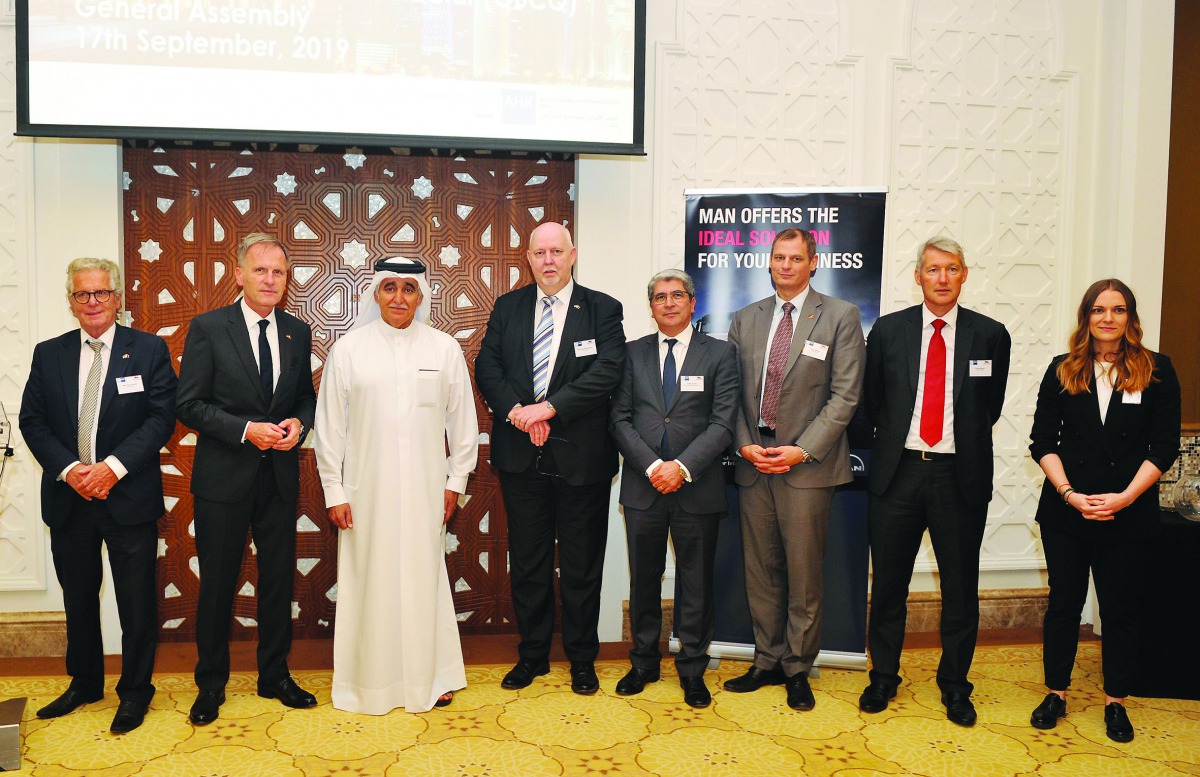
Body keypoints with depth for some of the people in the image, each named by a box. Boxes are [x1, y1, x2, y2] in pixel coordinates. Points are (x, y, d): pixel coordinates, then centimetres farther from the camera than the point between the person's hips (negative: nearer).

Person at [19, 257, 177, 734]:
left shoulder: (149, 350, -2)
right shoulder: (48, 354, 8)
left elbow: (162, 417, -9)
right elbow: (32, 421, 4)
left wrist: (114, 467, -18)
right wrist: (68, 469, -11)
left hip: (129, 497, -3)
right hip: (69, 499, 4)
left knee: (137, 602, 5)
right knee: (78, 601, 17)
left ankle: (135, 691, 21)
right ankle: (84, 684, 35)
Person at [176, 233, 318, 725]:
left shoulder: (298, 333, 6)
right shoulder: (208, 328, -6)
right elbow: (189, 404, -8)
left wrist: (299, 423, -8)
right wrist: (246, 430, -19)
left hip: (280, 477, 4)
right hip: (224, 477, -3)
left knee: (279, 579, 12)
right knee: (218, 584, 8)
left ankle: (275, 676, 29)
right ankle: (211, 685, 25)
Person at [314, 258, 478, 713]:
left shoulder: (445, 349, 2)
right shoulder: (348, 349, 0)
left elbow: (462, 419, 7)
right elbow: (330, 424, 1)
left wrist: (456, 480, 6)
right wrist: (333, 492, 0)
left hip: (424, 488, 1)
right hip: (366, 487, 0)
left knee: (424, 577, 7)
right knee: (369, 579, 5)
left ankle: (429, 678, 22)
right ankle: (369, 681, 20)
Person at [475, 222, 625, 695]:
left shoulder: (602, 310, 0)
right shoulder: (507, 308, 9)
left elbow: (606, 371, -12)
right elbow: (487, 368, 2)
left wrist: (549, 407, -20)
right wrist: (516, 411, -15)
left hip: (581, 456, -2)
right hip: (521, 458, 3)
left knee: (581, 564, 8)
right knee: (527, 562, 12)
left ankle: (582, 661, 24)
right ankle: (532, 656, 27)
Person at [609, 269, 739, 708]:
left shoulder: (720, 354, 3)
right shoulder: (633, 354, 8)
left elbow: (723, 422, -5)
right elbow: (621, 419, 2)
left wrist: (682, 467, -15)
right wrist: (652, 466, -11)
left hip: (697, 488, -1)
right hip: (642, 488, 2)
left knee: (696, 584, 7)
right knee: (643, 580, 11)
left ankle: (692, 669, 22)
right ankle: (644, 662, 27)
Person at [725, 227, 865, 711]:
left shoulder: (841, 317, 0)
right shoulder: (746, 319, 12)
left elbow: (845, 395, -6)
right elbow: (733, 392, 11)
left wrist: (802, 450, -14)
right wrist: (744, 444, -4)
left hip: (807, 465, -3)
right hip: (753, 462, 4)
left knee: (804, 575, 4)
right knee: (760, 571, 11)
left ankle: (798, 670, 19)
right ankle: (768, 662, 25)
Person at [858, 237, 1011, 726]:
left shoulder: (990, 335, 1)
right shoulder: (888, 330, 3)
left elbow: (990, 408, 11)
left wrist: (965, 442, 10)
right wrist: (896, 439, 9)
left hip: (961, 476, 0)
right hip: (898, 471, 1)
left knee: (960, 588, 9)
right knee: (888, 583, 10)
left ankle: (955, 686, 27)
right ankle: (883, 677, 27)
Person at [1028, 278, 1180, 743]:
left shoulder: (1156, 371, 0)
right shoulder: (1063, 371, 4)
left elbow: (1164, 447, -4)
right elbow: (1042, 441, 0)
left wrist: (1124, 497, -14)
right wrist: (1069, 493, -12)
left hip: (1128, 514, -1)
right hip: (1065, 509, 1)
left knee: (1119, 608, 8)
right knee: (1064, 603, 8)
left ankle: (1116, 702, 22)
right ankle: (1056, 693, 21)